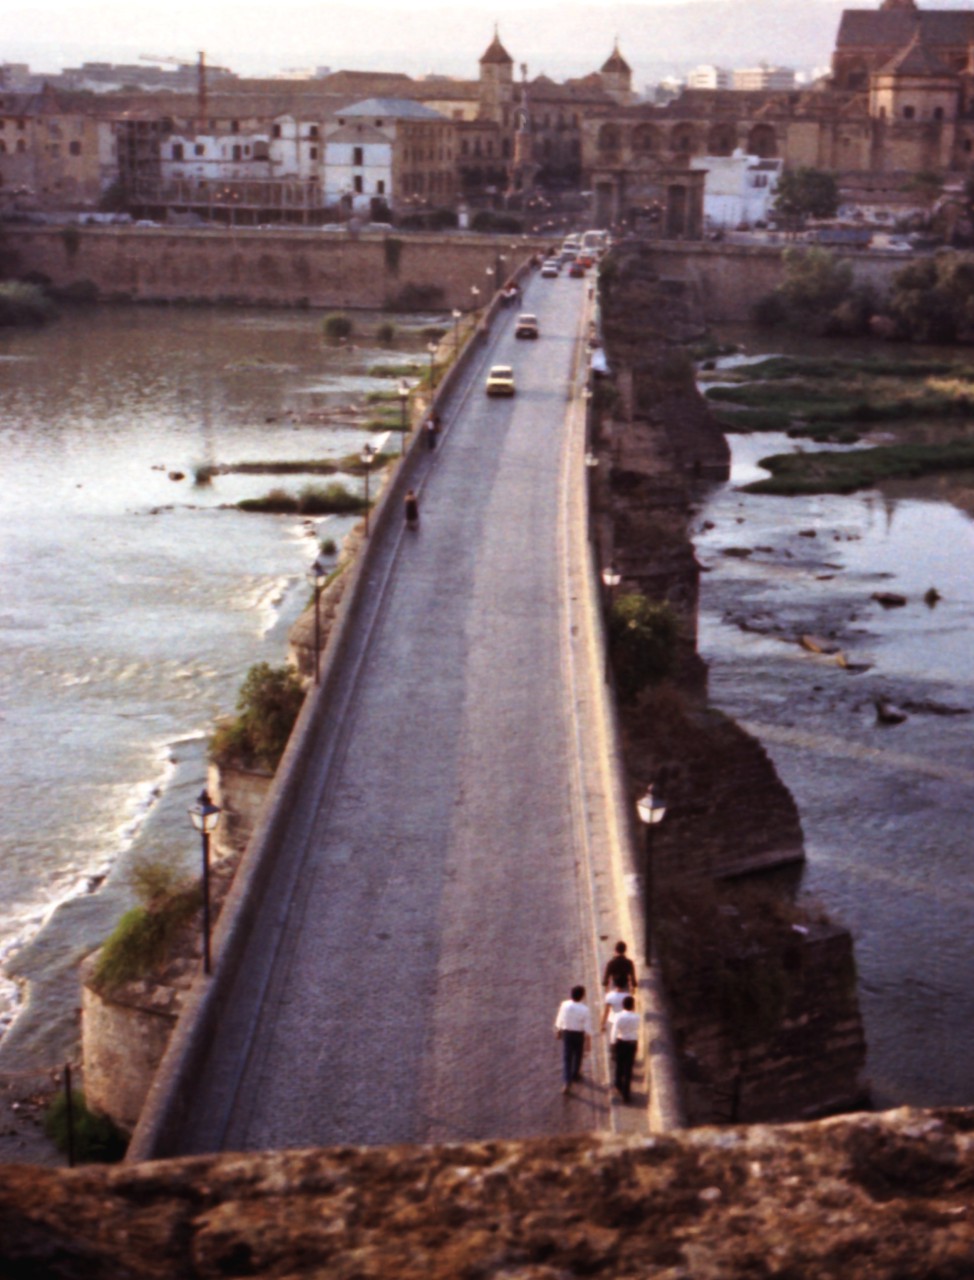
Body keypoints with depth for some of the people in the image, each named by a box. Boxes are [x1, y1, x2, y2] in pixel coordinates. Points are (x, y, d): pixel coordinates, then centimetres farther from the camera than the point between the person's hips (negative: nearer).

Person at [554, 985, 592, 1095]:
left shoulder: (564, 1005, -12)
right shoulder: (585, 1009, -19)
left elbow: (560, 1020, 2)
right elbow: (587, 1027, -15)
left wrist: (558, 1031, 18)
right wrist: (588, 1041, -6)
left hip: (566, 1033, 1)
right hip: (579, 1034, -1)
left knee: (566, 1058, 3)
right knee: (578, 1055, 23)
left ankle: (567, 1082, -8)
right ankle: (575, 1074, 44)